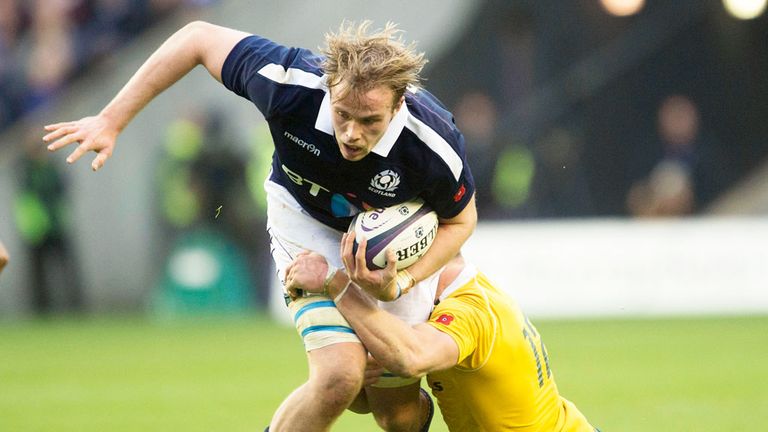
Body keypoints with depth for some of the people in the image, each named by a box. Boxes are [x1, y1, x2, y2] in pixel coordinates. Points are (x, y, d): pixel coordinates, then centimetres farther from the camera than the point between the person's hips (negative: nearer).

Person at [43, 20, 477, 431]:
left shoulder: (435, 147, -37)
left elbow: (461, 220, -13)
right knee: (339, 377, -24)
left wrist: (401, 283, -30)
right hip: (309, 219, -1)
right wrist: (111, 121, -18)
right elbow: (200, 37, -21)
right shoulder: (291, 84, -37)